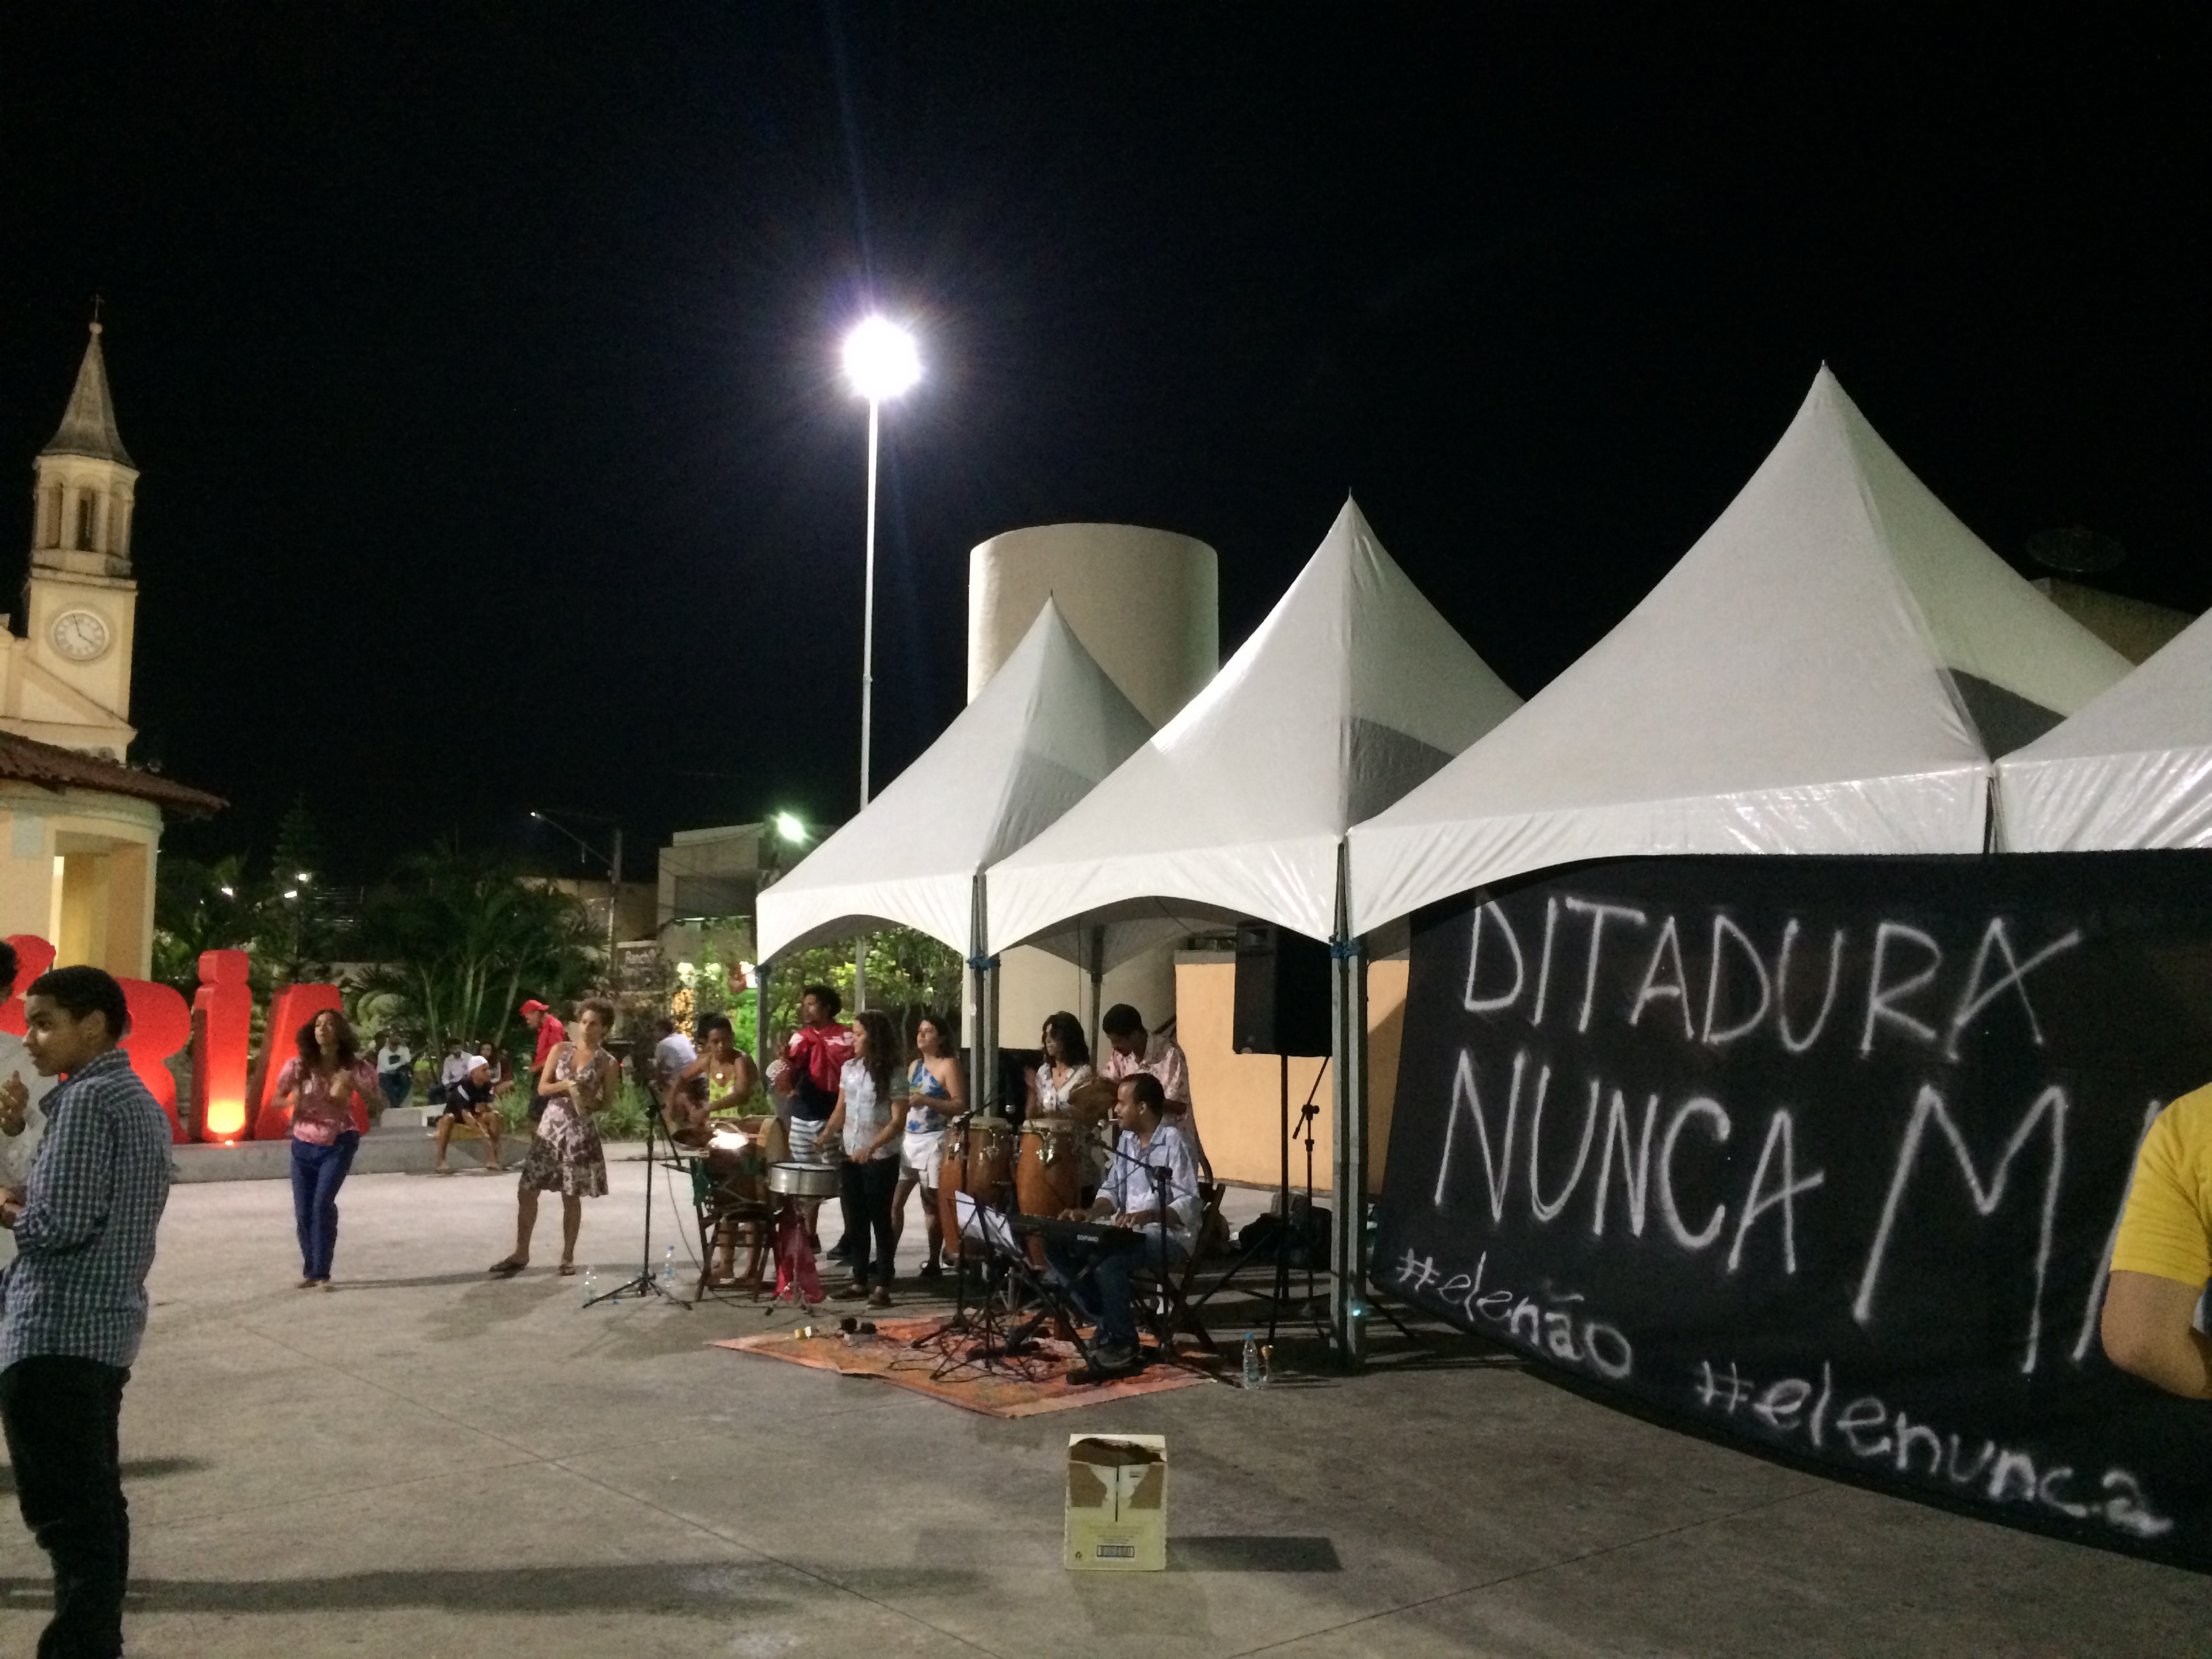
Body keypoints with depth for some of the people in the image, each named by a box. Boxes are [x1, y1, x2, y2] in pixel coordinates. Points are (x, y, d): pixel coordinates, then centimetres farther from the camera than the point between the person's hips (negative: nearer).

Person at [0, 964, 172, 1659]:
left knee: (65, 1511, -4)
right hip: (107, 1325, 10)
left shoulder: (86, 1100, -14)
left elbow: (58, 1226, -20)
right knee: (95, 1502, 14)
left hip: (56, 1332, -10)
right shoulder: (139, 1099, 15)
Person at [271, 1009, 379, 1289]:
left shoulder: (354, 1066, -8)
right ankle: (310, 1271, 26)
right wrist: (292, 1101, -19)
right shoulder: (299, 1065, -7)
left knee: (323, 1203, -17)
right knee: (303, 1211, 6)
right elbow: (275, 1098, 4)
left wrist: (352, 1086, -21)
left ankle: (321, 1273, -8)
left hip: (338, 1143, -2)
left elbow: (375, 1103, -2)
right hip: (304, 1144, 3)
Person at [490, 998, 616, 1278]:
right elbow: (542, 1088, 2)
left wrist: (589, 1100, -18)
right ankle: (521, 1254, 14)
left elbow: (606, 1103, 2)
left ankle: (568, 1257, 15)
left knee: (571, 1196, 2)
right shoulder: (560, 1049, 5)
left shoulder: (608, 1063, -1)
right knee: (526, 1190, 2)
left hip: (580, 1132, -3)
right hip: (550, 1126, 3)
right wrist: (567, 1084, -15)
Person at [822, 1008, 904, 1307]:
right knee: (855, 1220, 11)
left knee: (880, 1221, 1)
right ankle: (859, 1282, 20)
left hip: (881, 1159, -6)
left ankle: (882, 1286, 8)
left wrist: (870, 1148, -25)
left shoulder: (892, 1075, -13)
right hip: (850, 1156, 6)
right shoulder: (849, 1068, 6)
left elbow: (897, 1121, -15)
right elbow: (841, 1110, 13)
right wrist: (825, 1136, 0)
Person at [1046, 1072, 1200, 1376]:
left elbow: (1188, 1206, -21)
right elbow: (1111, 1190, 15)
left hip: (1168, 1237, -8)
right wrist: (1090, 1214, -5)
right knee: (1056, 1249, -9)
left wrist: (1147, 1215, -37)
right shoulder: (1127, 1140, 10)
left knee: (1106, 1261, -35)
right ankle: (1107, 1323, -2)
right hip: (1126, 1232, 8)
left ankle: (1123, 1342, -14)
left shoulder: (1174, 1143, -15)